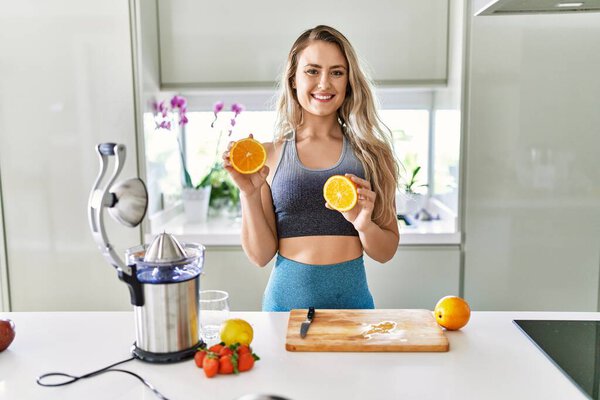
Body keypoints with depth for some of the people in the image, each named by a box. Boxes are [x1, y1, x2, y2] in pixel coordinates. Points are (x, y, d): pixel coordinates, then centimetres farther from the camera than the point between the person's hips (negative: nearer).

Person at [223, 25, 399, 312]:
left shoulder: (370, 152, 0)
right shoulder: (269, 156, -2)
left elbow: (386, 252, 2)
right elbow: (261, 256, -3)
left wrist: (363, 224, -17)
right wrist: (249, 194, -15)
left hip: (352, 298, 1)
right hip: (287, 299, 0)